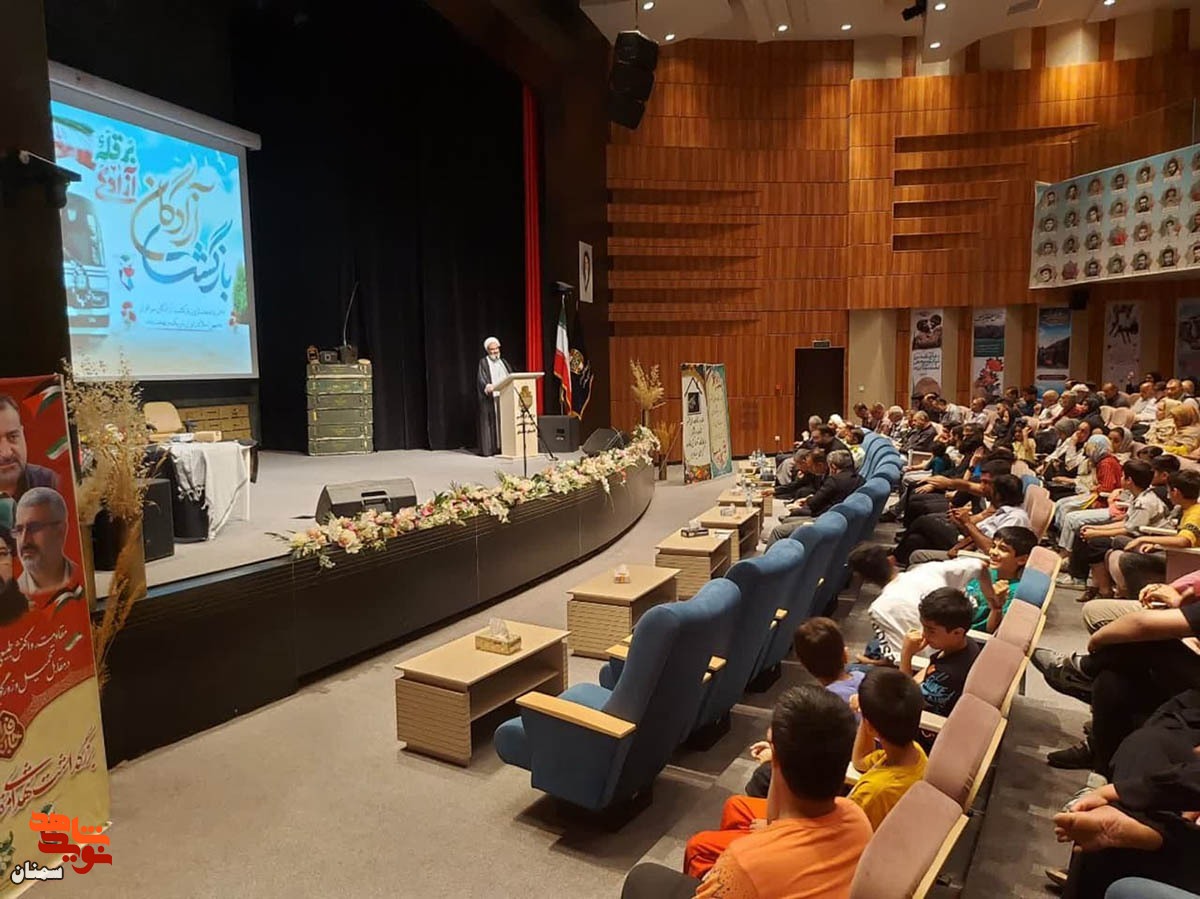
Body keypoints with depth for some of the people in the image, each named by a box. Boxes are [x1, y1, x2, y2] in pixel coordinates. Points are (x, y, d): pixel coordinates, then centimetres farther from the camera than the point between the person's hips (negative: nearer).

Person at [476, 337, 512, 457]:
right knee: (490, 422, -8)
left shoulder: (503, 362, 20)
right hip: (490, 398, -5)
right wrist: (487, 386, -31)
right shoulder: (483, 362, 3)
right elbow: (481, 379, -10)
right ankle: (489, 448, -8)